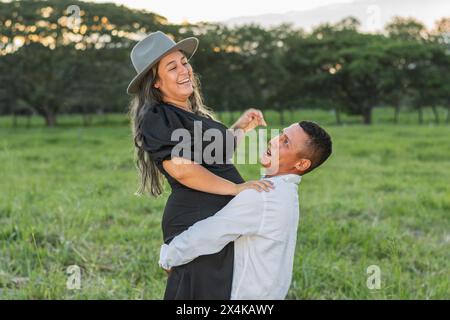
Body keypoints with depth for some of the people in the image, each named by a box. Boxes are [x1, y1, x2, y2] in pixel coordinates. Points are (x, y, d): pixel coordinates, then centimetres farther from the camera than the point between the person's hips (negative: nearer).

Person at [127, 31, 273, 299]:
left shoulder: (196, 114, 18)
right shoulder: (157, 119, -11)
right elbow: (182, 169, -23)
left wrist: (240, 128, 20)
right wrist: (236, 188, -22)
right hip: (195, 220, -10)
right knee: (202, 292, -8)